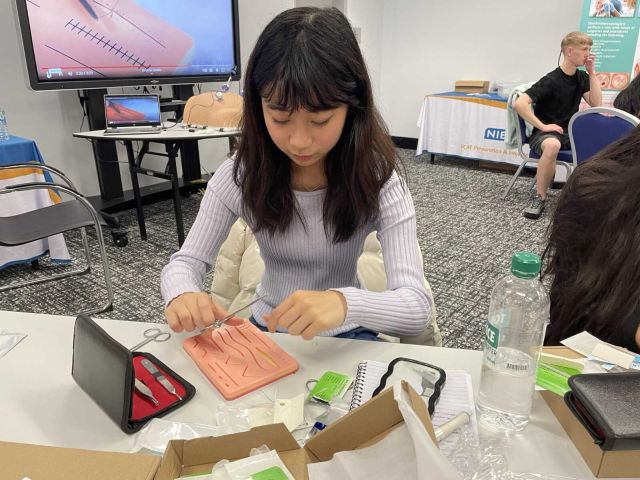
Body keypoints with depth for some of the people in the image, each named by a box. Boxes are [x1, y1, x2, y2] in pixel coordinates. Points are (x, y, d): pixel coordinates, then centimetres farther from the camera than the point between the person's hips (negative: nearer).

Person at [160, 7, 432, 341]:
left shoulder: (377, 177, -18)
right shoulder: (240, 174, -12)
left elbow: (416, 307, -24)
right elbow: (186, 262, -10)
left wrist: (344, 303, -44)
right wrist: (182, 295, -32)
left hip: (345, 337, -1)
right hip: (267, 331, 2)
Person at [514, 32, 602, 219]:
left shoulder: (582, 77, 10)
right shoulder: (551, 80, -12)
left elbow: (596, 104, -1)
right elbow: (519, 104, -23)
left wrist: (592, 72, -5)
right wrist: (543, 126, -23)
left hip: (570, 133, 6)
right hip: (544, 133, -6)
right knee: (552, 145, -42)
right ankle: (539, 197, -27)